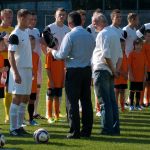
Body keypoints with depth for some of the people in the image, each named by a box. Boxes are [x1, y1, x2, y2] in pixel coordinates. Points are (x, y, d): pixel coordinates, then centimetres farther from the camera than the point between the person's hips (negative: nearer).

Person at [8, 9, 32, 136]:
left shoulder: (26, 32, 12)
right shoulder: (15, 35, -14)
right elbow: (11, 55, -17)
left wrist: (31, 69, 18)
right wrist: (16, 73, -21)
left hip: (28, 70, 8)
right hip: (19, 70, -8)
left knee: (25, 99, 10)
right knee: (17, 99, -6)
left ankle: (19, 126, 16)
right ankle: (13, 128, -3)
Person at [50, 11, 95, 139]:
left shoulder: (70, 36, -12)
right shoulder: (90, 36, 7)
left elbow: (62, 55, -13)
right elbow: (91, 53, 12)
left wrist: (53, 52, 5)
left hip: (73, 71, -6)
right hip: (87, 70, 6)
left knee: (72, 102, -2)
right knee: (86, 101, 10)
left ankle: (74, 132, -5)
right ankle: (87, 130, 12)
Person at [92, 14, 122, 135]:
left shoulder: (102, 34, -12)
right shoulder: (114, 33, 17)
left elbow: (106, 55, -21)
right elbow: (120, 55, 16)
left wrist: (113, 70, -12)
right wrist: (116, 70, 8)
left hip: (102, 69, -9)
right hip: (110, 72, 9)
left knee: (104, 101, -6)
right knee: (112, 101, 11)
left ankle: (108, 129, -7)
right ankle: (115, 128, 12)